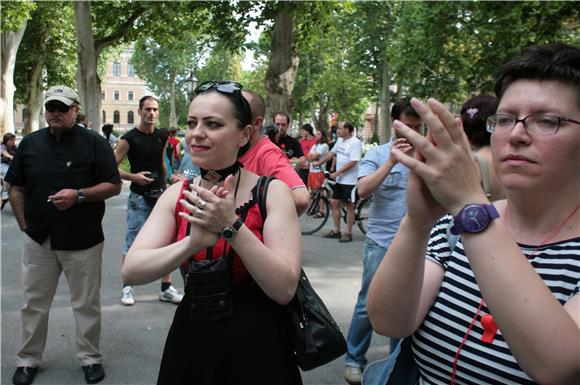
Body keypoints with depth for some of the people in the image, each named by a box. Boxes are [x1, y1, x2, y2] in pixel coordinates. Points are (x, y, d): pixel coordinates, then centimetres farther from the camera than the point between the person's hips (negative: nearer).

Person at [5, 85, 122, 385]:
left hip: (83, 240, -3)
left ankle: (90, 358, 23)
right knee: (34, 303, 13)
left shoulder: (94, 143, -4)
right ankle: (28, 360, 30)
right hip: (38, 239, 4)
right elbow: (16, 187, 13)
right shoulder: (30, 143, 7)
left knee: (86, 304, 7)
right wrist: (24, 224, 4)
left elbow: (113, 186, -7)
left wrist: (78, 195, -21)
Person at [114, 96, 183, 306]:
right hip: (139, 198, -5)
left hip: (160, 195, 5)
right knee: (132, 244, 2)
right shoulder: (129, 139, -7)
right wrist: (133, 176, -22)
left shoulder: (162, 137, 8)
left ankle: (166, 288, 16)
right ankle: (127, 287, 17)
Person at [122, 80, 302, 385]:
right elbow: (132, 271, -12)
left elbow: (284, 288, -20)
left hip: (256, 347, -3)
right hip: (190, 340, 4)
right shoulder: (177, 195, -2)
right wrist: (193, 243, -28)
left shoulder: (272, 191, -13)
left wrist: (231, 226, -28)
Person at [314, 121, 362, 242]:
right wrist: (319, 162, 21)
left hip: (350, 180, -8)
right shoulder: (340, 140, 10)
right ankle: (336, 231, 20)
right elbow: (332, 153, 22)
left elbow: (352, 163, -21)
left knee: (349, 206, 0)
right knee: (334, 203, 10)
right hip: (339, 179, 8)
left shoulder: (355, 142, -16)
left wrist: (337, 173, -19)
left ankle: (348, 233, 10)